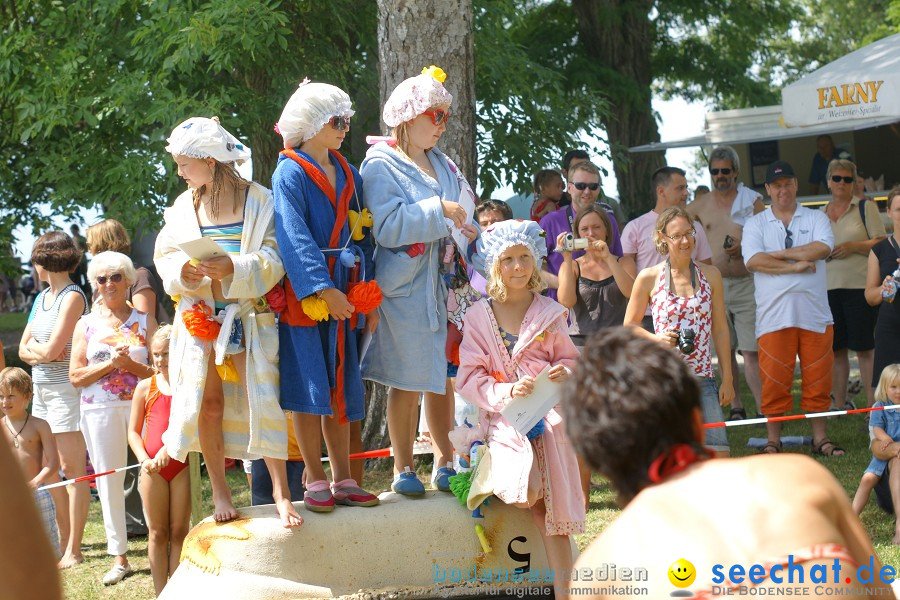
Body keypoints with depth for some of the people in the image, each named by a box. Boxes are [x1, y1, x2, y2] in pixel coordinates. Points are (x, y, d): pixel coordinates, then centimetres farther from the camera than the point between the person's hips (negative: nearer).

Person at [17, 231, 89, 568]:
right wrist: (41, 351, -5)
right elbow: (23, 351, 14)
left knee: (71, 469, -6)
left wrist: (36, 346, 1)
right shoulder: (42, 298, 15)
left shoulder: (73, 297, -11)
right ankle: (63, 541, 18)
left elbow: (51, 350, -18)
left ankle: (74, 551, -4)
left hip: (66, 390, -9)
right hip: (41, 389, 9)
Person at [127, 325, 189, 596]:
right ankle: (160, 593, 11)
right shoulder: (145, 387, 4)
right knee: (157, 533, 6)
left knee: (179, 531, 4)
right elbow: (133, 432, 7)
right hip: (152, 468, 1)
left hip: (182, 464, -1)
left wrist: (170, 449, -21)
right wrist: (144, 459, -9)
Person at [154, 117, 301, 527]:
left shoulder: (259, 201, -5)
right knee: (209, 402, 3)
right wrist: (184, 270, -16)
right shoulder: (184, 206, 7)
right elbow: (165, 256, 6)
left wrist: (234, 268, -26)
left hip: (250, 316, -3)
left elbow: (273, 257, -10)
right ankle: (219, 493, 14)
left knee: (263, 400, -7)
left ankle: (282, 494, 0)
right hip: (200, 318, 3)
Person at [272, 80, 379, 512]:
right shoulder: (290, 173, -5)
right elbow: (295, 237, -15)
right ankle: (315, 480, 2)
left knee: (341, 388, 7)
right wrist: (322, 288, -25)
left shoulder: (348, 176, 16)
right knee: (308, 387, -4)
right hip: (305, 294, -6)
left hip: (344, 294, 6)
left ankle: (343, 480, 11)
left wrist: (369, 297, 10)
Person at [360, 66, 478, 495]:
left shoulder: (443, 165, 16)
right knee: (407, 380, -2)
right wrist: (439, 211, -18)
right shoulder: (380, 165, -6)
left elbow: (461, 213, 24)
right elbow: (387, 227, -17)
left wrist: (466, 231, 3)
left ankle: (445, 462, 18)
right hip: (405, 287, -6)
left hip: (444, 284, 6)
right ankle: (403, 469, 8)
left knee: (443, 375, 8)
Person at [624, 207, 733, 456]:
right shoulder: (649, 278, 1)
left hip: (702, 379, 2)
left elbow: (720, 329, 11)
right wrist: (657, 339, -11)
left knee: (718, 451, -8)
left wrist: (727, 378, 7)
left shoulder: (710, 275, 7)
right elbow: (629, 325, 9)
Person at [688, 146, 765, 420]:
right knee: (725, 351, 6)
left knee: (751, 352, -10)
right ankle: (736, 407, 16)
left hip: (746, 283, -3)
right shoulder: (701, 205, 10)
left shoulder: (753, 201, 4)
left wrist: (744, 249, -15)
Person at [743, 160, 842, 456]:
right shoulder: (755, 224, 10)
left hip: (814, 313, 1)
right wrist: (796, 266, -10)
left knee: (818, 379, 3)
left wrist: (779, 254, -8)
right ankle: (773, 441, 7)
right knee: (774, 380, -2)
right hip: (773, 316, -1)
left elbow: (823, 248, -8)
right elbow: (753, 260, -7)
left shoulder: (816, 218, 12)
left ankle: (821, 438, 12)